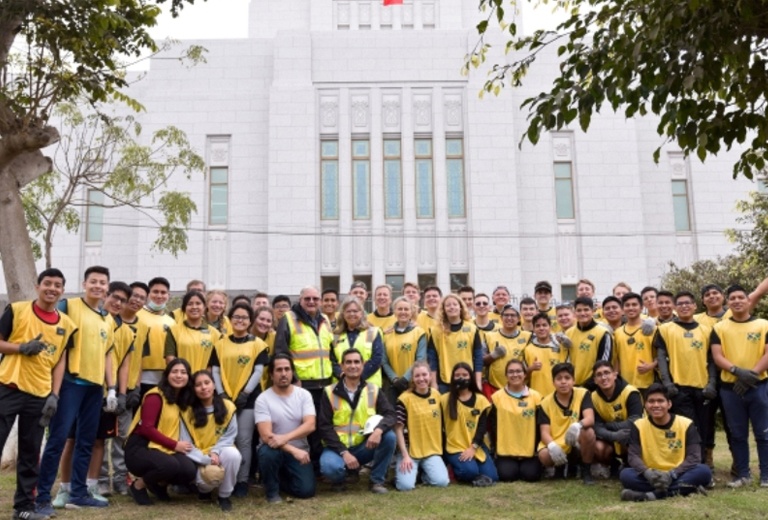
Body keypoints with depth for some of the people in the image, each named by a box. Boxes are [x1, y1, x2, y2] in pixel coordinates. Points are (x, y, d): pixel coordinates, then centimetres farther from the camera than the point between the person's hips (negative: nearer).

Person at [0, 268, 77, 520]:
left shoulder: (66, 324, 6)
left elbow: (60, 361, 9)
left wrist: (54, 395, 2)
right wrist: (22, 348, -18)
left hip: (40, 395, 3)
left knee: (30, 454, 9)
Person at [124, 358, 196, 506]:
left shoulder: (181, 399, 14)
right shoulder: (155, 396, -11)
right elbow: (147, 428, -18)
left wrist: (178, 445, -5)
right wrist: (175, 445, -17)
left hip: (165, 449, 6)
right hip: (140, 448, -6)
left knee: (190, 471, -22)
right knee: (171, 465, -35)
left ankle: (158, 484, 11)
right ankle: (138, 485, -4)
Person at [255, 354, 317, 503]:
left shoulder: (304, 394, -4)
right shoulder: (263, 399, -11)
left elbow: (310, 425, -16)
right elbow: (266, 436, -19)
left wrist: (285, 438, -30)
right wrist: (293, 450, -28)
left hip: (299, 450, 2)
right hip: (274, 449, -2)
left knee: (306, 490, -16)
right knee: (267, 453, -37)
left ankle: (281, 478, 18)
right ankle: (272, 491, -7)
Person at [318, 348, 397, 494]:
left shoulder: (373, 390, 2)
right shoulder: (330, 392, -4)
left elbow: (390, 415, -7)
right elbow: (324, 427, -8)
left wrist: (379, 430, -31)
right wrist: (344, 452, -19)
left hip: (364, 446, 3)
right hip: (337, 447, -2)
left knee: (389, 436, -24)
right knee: (330, 467, -35)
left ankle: (377, 480, -4)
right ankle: (339, 478, 4)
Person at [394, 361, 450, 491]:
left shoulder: (436, 395, 3)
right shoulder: (405, 398, -12)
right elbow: (398, 429, -10)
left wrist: (439, 447, 13)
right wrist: (405, 455, -15)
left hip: (432, 451, 4)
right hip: (410, 451, -3)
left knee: (442, 481, -19)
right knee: (406, 485, -23)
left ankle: (424, 472, 13)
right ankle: (401, 470, 11)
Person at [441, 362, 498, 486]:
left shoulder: (480, 400, 7)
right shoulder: (445, 400, 2)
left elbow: (483, 427, 0)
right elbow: (441, 427, 2)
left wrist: (473, 447, -13)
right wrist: (443, 451, -5)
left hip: (477, 447, 3)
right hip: (455, 448, -3)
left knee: (491, 476, -15)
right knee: (470, 471, -30)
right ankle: (457, 471, 3)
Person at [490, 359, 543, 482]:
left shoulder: (535, 396, 2)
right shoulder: (497, 397, 0)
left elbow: (539, 426, 5)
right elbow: (492, 426, 2)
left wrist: (536, 448, -2)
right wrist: (497, 449, -5)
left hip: (530, 451, 1)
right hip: (505, 451, -1)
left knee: (531, 475, -18)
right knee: (507, 475, -21)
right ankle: (500, 463, 14)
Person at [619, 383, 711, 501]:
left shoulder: (686, 424, -2)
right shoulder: (638, 425, 0)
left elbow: (694, 457, -10)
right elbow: (634, 456, -8)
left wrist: (671, 474, -25)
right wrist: (648, 473, -30)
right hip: (651, 477, 0)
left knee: (704, 471, -30)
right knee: (625, 474, -28)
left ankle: (655, 494, -34)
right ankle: (677, 490, -32)